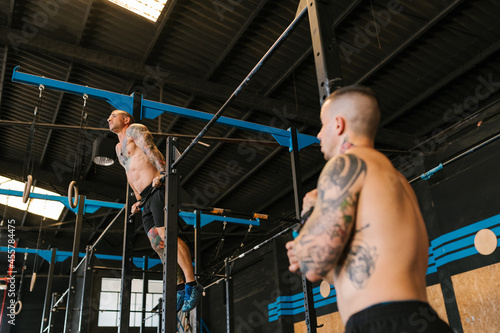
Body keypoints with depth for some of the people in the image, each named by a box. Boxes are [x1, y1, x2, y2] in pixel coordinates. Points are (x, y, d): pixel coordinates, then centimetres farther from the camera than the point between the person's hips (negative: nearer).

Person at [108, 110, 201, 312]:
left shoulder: (134, 129, 7)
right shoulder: (119, 148, 31)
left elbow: (151, 150, -11)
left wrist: (162, 172, -27)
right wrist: (138, 200, 22)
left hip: (158, 189, -9)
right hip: (147, 198, 9)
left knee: (167, 235, -20)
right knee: (157, 243, 1)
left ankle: (192, 285, -21)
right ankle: (180, 288, 3)